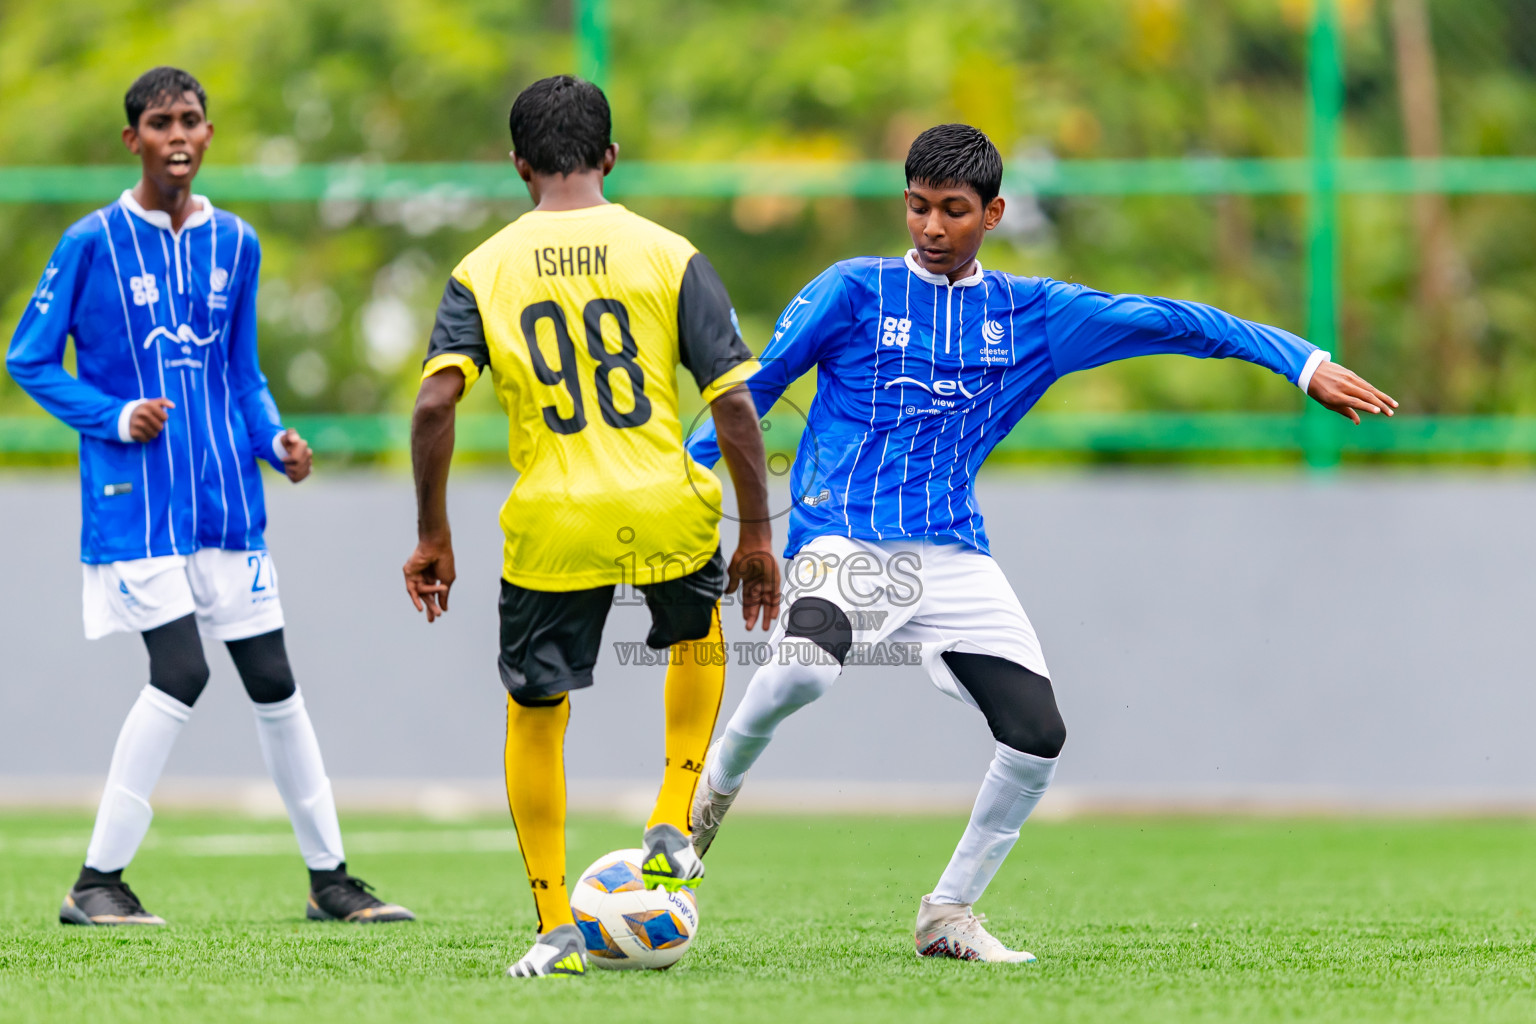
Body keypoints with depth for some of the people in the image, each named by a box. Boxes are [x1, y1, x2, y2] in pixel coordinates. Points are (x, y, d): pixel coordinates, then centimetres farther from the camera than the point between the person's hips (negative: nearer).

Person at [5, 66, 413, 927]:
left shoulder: (235, 243, 9)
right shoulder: (94, 242, -5)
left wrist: (276, 441, -2)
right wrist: (115, 418, -14)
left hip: (226, 498, 5)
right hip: (138, 503, -5)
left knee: (273, 682, 7)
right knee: (182, 673, -16)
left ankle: (331, 879, 17)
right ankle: (98, 881, -7)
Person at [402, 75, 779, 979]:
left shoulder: (484, 271, 3)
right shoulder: (670, 257, 1)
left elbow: (435, 404, -8)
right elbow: (736, 403, -3)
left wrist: (433, 536, 2)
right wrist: (759, 536, 5)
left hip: (551, 526, 0)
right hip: (666, 512, 0)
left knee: (535, 716, 14)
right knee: (700, 633, 32)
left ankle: (557, 928, 7)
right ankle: (673, 823, 21)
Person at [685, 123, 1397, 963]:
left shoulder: (1031, 314, 10)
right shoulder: (854, 293, 2)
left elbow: (1162, 322, 8)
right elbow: (755, 383, 7)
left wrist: (1304, 363, 3)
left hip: (952, 556, 4)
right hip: (842, 538, -4)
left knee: (1037, 736, -9)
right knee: (807, 665, -35)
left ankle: (948, 915, 10)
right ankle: (720, 778, -3)